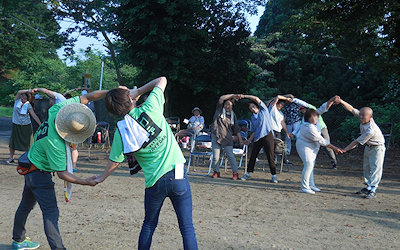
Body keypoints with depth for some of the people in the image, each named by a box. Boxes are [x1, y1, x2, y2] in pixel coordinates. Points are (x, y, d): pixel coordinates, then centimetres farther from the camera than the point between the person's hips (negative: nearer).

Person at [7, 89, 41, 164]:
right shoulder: (17, 100, -1)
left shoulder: (28, 105, -5)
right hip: (16, 125, 2)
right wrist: (28, 90, -28)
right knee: (12, 142, 5)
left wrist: (41, 124, -16)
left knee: (27, 143, -1)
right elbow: (19, 92, -20)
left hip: (26, 126, -2)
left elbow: (34, 115, -9)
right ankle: (11, 158, 20)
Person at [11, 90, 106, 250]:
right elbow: (61, 173, -27)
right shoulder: (55, 144, -36)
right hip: (40, 174, -9)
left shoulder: (57, 110, -18)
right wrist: (85, 182, -28)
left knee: (27, 204, 22)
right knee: (51, 212, -11)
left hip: (31, 165, 9)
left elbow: (86, 98, -12)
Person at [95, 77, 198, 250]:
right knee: (187, 226, 5)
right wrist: (138, 91, 11)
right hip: (177, 175, -1)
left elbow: (115, 161, 7)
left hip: (154, 182, 2)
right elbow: (161, 80, 6)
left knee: (149, 224, 23)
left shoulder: (121, 132, -3)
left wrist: (102, 178, 25)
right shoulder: (150, 109, -8)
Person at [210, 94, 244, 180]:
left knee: (230, 155, -5)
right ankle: (216, 172, 17)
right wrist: (233, 95, -15)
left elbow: (236, 129, 13)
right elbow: (221, 98, -9)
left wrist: (240, 139, 6)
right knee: (215, 156, -1)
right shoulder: (220, 110, 6)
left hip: (227, 138, 1)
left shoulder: (233, 115, 11)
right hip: (216, 136, -1)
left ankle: (235, 173, 5)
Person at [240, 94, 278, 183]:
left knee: (270, 157, -6)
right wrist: (249, 140, 11)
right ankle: (248, 173, 17)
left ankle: (274, 175, 3)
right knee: (253, 156, 6)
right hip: (258, 137, 5)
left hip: (267, 136, -5)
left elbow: (257, 99, -8)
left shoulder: (263, 110, 4)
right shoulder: (253, 117, 17)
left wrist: (244, 96, -4)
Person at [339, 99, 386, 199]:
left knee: (376, 168, -9)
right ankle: (368, 187, 23)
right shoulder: (364, 118, -18)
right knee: (366, 167, 13)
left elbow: (357, 142, -30)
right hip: (368, 147, 9)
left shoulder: (371, 130, -38)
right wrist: (341, 101, -25)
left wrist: (344, 150, -22)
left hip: (377, 148, -9)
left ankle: (373, 190, -8)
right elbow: (351, 109, -12)